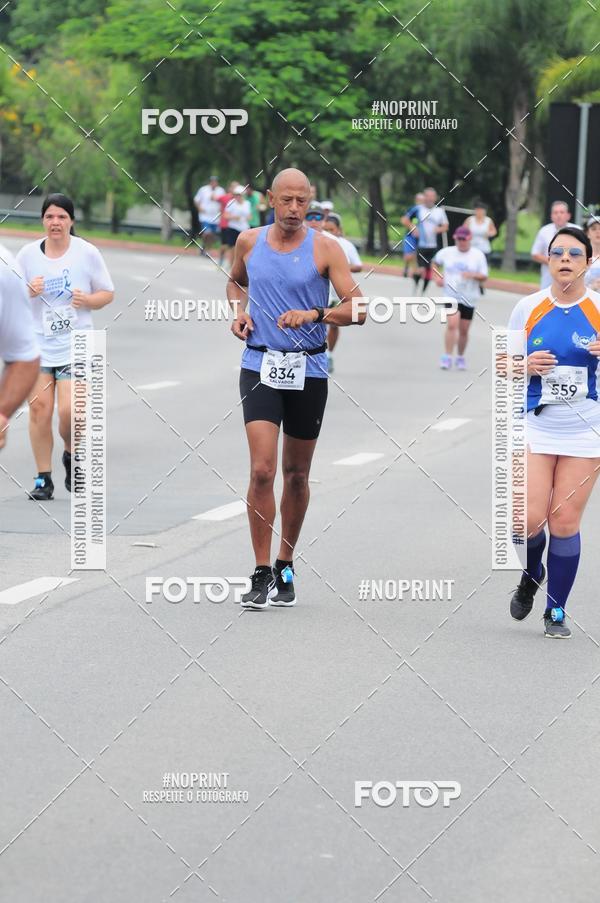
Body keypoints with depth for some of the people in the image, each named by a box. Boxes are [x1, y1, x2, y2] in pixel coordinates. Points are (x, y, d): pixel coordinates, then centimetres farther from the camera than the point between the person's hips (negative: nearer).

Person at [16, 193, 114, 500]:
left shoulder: (87, 253, -2)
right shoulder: (28, 254, 2)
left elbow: (107, 293, 6)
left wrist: (87, 300, -15)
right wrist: (29, 292, -13)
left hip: (75, 347, -2)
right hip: (37, 344, 2)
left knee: (69, 411, -14)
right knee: (39, 406, -5)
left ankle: (72, 455, 19)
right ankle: (43, 479, 6)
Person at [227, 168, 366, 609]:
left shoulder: (325, 248, -4)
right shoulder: (249, 241, 5)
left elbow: (357, 308, -10)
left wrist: (314, 315, -26)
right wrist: (239, 309, 6)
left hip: (308, 371, 0)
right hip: (260, 367, 0)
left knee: (296, 474, 10)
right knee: (262, 470, -13)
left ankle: (285, 569, 27)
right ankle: (262, 574, -10)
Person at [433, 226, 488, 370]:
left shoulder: (478, 255, 0)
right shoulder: (447, 252, 4)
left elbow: (484, 277, -1)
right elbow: (434, 262, 22)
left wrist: (473, 275, -21)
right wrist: (436, 277, 7)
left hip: (469, 298, 1)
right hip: (451, 295, -1)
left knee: (464, 330, 8)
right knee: (452, 325, -18)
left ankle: (460, 358, 25)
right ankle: (447, 357, -15)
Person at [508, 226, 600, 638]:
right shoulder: (528, 308, 2)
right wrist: (527, 366, -12)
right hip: (536, 427, 1)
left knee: (565, 522, -2)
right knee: (530, 519, -9)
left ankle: (557, 611, 13)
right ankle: (531, 575, 25)